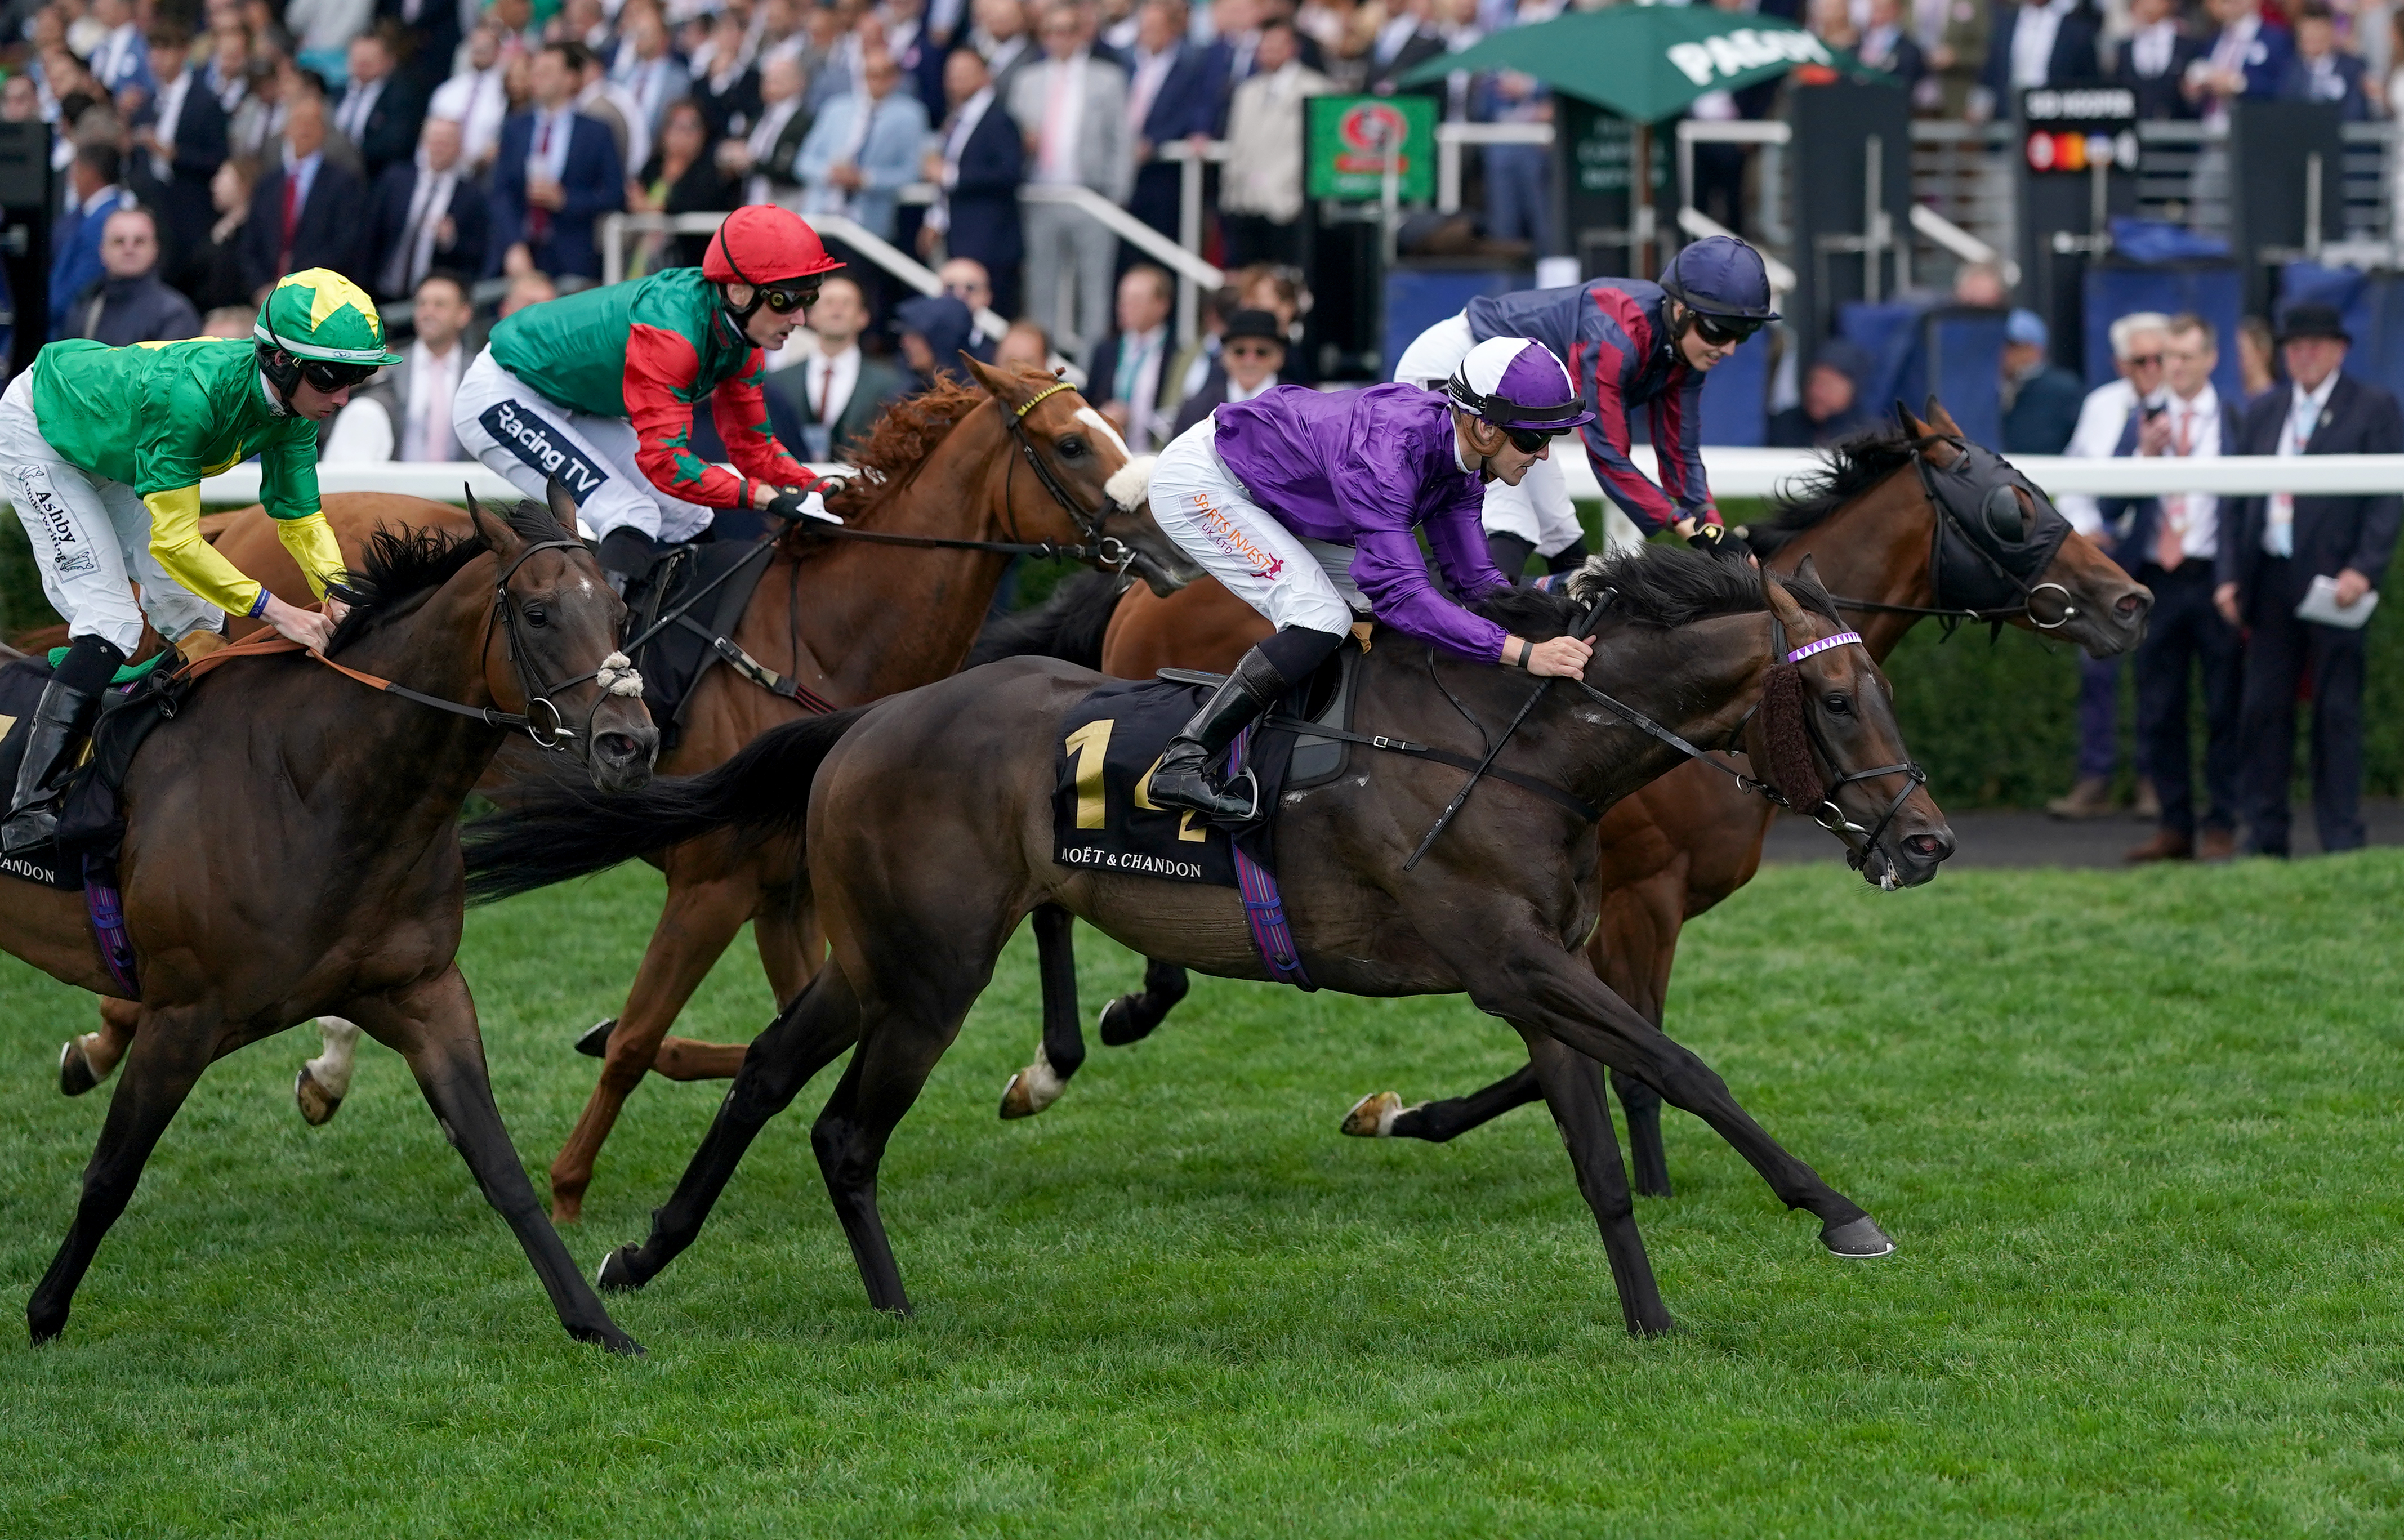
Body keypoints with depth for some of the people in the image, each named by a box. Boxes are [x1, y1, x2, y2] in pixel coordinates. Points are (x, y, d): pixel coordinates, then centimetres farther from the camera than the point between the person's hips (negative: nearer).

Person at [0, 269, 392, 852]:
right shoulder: (190, 393, -43)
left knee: (193, 616, 3)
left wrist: (341, 596, -30)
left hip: (114, 448, 8)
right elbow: (174, 541, -41)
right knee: (110, 619, -18)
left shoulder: (292, 413, -21)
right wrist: (277, 612, -44)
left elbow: (300, 519, -11)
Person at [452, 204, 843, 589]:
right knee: (631, 516, -25)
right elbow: (666, 462, -42)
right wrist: (774, 498, -47)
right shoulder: (669, 330, -36)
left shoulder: (739, 335, -9)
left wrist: (821, 491, -18)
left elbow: (752, 446, -2)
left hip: (577, 410, 10)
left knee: (689, 520, 5)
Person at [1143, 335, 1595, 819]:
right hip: (1198, 483, -10)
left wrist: (1552, 634, -18)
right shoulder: (1388, 450, -36)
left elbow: (1473, 578, -2)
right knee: (1321, 617, -22)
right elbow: (1401, 593, -41)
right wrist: (1525, 653, -44)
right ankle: (1181, 765, -23)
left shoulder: (1461, 459, -8)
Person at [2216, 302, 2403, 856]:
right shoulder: (2264, 413, 15)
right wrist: (2229, 575, 5)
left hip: (2335, 582, -4)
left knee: (2338, 711, -1)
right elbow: (2238, 498, 15)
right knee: (2264, 707, 4)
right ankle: (2265, 838, 9)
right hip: (2271, 579, 4)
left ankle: (2341, 838, 3)